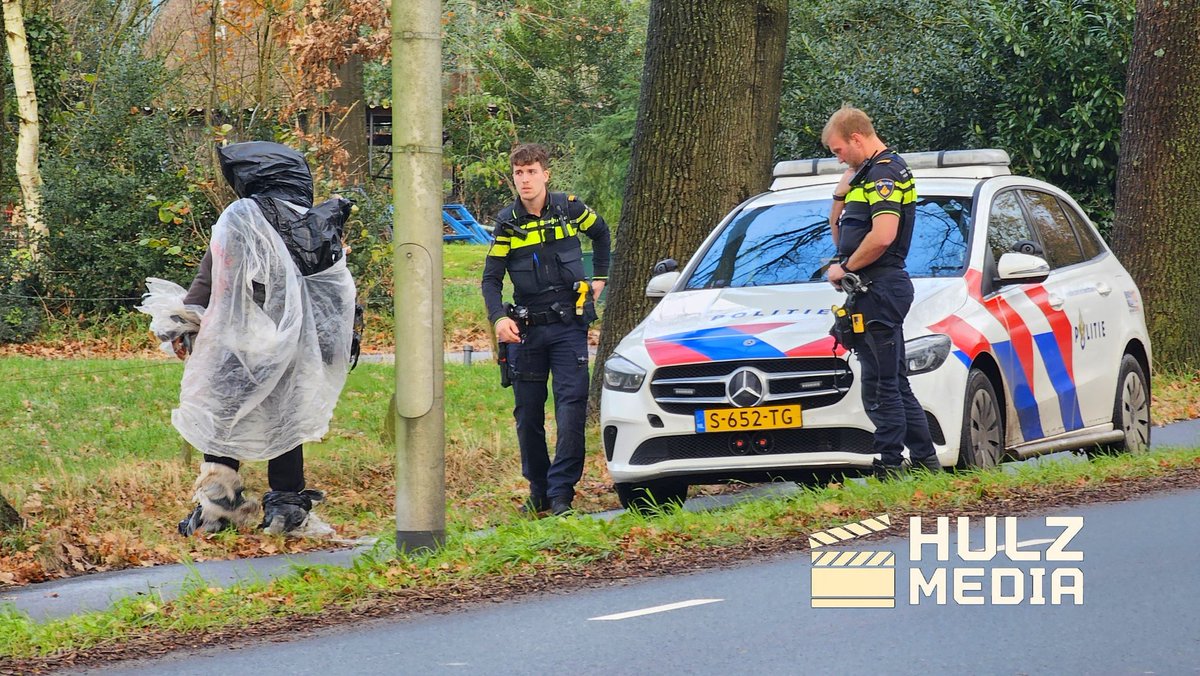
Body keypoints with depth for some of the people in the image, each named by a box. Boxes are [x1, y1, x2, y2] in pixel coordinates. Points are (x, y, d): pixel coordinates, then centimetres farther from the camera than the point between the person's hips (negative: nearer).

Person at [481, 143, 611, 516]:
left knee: (572, 407, -12)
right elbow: (491, 278, -1)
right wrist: (499, 318, -18)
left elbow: (600, 233, 22)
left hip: (569, 325, -1)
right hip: (525, 330, 1)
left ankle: (561, 492, -12)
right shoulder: (507, 222, 1)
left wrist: (599, 277, 17)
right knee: (528, 414, 5)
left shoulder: (569, 208, 1)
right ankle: (538, 491, 18)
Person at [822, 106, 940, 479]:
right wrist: (840, 197, 9)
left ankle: (889, 466, -8)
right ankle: (924, 459, 17)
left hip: (880, 286, -11)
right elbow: (840, 236, 26)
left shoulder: (884, 174, -12)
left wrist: (845, 268, -13)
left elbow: (882, 236, -24)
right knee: (895, 382, 13)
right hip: (874, 290, 11)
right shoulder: (867, 175, 21)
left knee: (880, 384, -9)